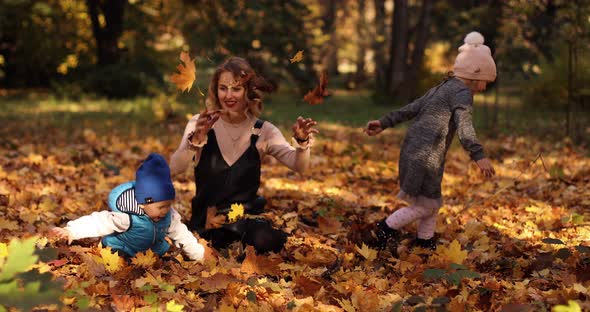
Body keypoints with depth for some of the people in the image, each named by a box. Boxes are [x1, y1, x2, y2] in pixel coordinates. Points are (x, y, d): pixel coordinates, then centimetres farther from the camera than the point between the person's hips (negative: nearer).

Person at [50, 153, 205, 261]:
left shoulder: (169, 216, -13)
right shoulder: (126, 217, -32)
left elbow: (181, 234, 1)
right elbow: (99, 222, -38)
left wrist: (199, 255, 5)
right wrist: (72, 231, -50)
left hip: (153, 254, 6)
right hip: (122, 253, -6)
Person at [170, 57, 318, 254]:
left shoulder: (262, 132, 1)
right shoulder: (200, 125, -3)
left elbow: (299, 166, -13)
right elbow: (174, 169, -18)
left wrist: (302, 141, -34)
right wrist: (196, 139, -36)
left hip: (248, 218, 0)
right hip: (205, 223, 0)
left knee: (267, 241, -32)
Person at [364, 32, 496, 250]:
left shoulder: (442, 88, 21)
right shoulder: (462, 92, -8)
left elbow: (411, 109, 20)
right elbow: (464, 125, -23)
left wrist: (384, 123, 20)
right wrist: (478, 155, -32)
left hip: (414, 150, 10)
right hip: (425, 156, -10)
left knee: (432, 203, 17)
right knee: (425, 205, -2)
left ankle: (426, 245, 24)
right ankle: (384, 230, 6)